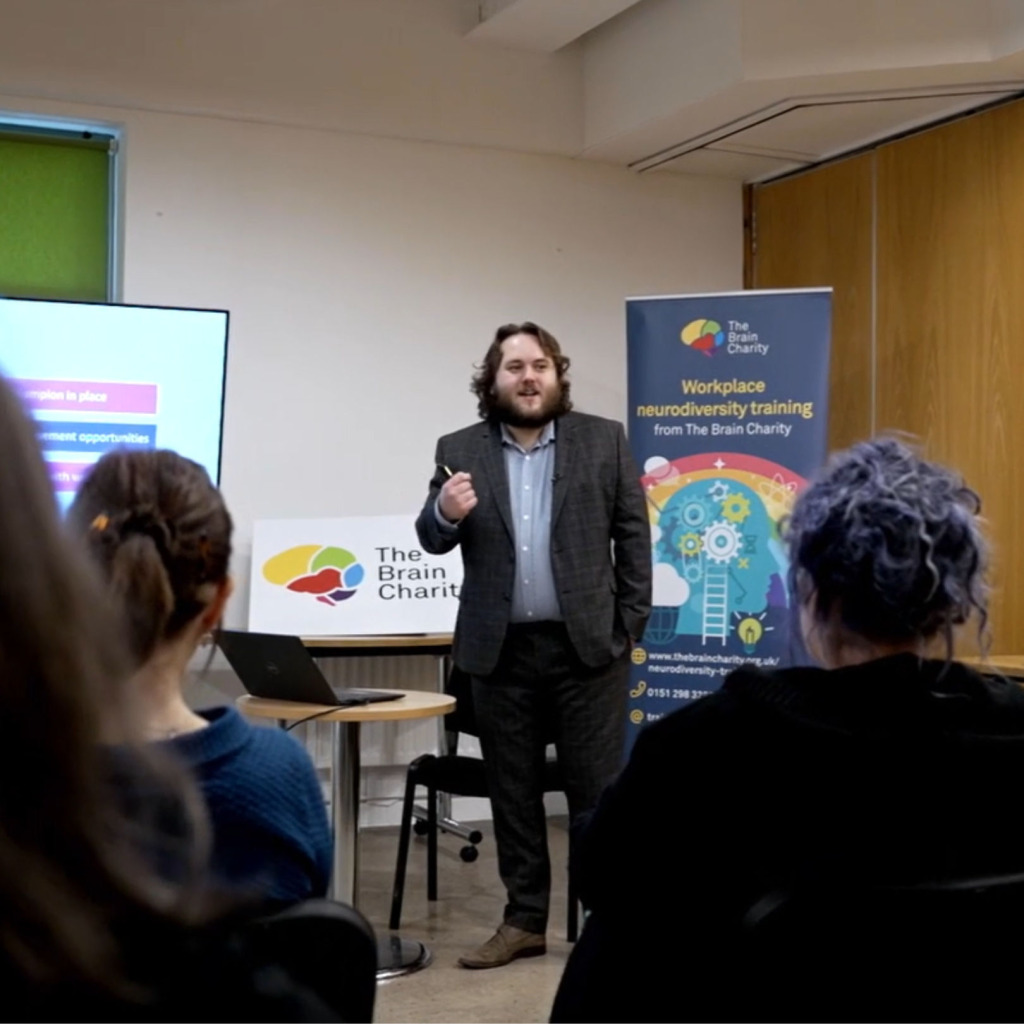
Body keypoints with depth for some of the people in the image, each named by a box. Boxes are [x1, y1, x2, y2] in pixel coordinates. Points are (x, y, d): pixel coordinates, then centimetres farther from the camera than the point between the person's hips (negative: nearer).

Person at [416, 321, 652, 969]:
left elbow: (634, 537, 2)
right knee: (513, 793, 10)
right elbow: (433, 541, 2)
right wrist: (445, 513, -21)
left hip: (588, 645, -2)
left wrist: (629, 628, -3)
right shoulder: (461, 451, 5)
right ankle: (524, 921, 22)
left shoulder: (605, 441, 1)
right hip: (501, 651, 2)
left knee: (598, 790, 3)